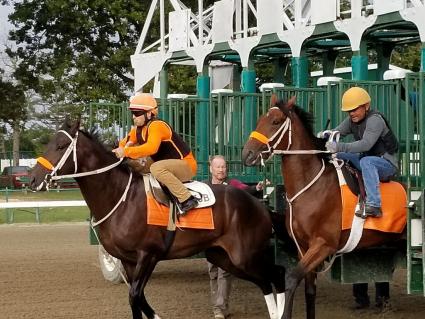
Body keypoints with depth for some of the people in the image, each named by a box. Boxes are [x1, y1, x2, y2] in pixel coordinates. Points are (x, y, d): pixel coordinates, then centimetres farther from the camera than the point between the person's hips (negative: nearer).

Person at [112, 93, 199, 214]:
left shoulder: (156, 126, -22)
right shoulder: (138, 129, 6)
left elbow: (151, 148, -38)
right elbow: (124, 143, 14)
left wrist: (126, 152, -39)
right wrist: (119, 150, -9)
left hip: (186, 164, -10)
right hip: (168, 166, 10)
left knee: (156, 168, -36)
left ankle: (187, 199, -33)